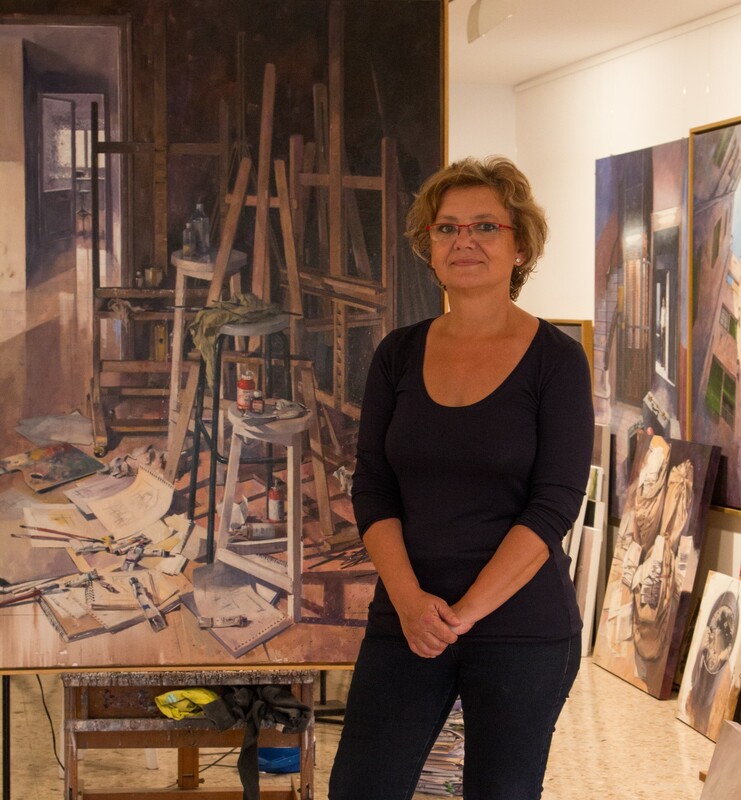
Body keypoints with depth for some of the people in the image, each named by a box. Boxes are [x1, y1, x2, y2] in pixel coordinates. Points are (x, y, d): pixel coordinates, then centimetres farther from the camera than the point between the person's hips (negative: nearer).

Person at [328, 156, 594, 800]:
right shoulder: (399, 355, 6)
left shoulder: (555, 360, -5)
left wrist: (463, 612, -15)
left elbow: (555, 505, -10)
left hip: (522, 630, -3)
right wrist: (409, 598, -12)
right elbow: (372, 488, 3)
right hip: (406, 619, 3)